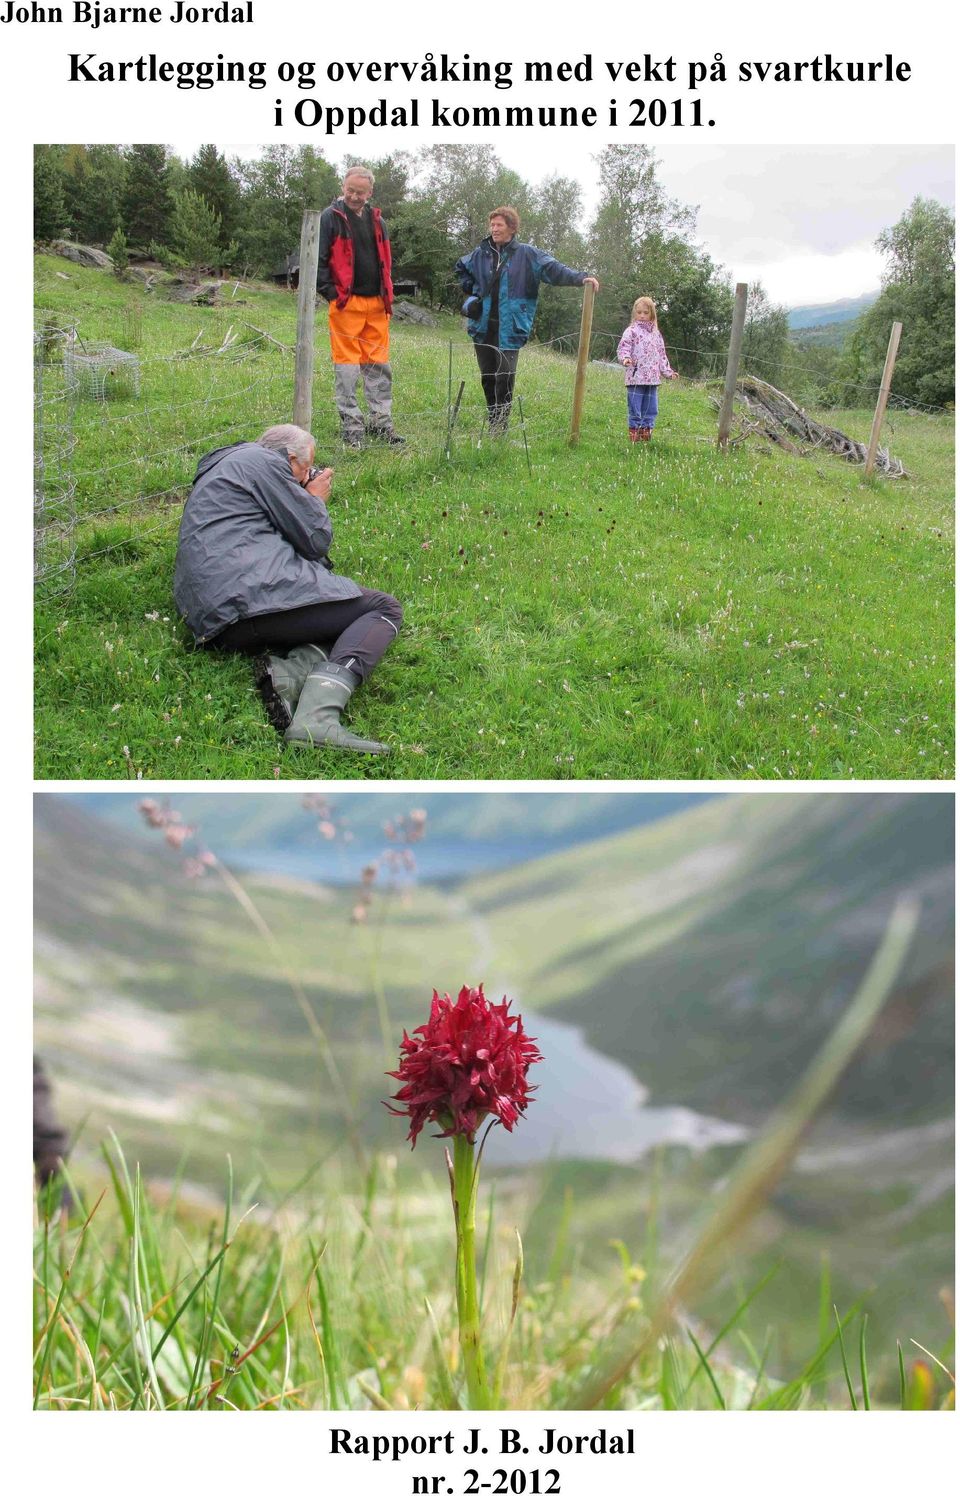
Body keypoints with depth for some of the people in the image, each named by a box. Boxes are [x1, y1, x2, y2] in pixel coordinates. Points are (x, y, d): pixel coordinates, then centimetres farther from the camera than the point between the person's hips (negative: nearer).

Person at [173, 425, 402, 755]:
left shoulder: (219, 470, 32)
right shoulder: (261, 460, 4)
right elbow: (315, 539, 0)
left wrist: (307, 498, 31)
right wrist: (316, 499, 20)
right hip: (258, 591, -9)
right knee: (384, 609, -4)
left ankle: (286, 672, -16)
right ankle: (317, 716, -30)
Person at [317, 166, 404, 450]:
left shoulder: (377, 220, 17)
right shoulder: (330, 217, 0)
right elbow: (317, 259, -2)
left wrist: (388, 295, 17)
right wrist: (330, 292, -9)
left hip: (376, 304, 6)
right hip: (346, 304, -6)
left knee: (379, 365, 8)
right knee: (347, 366, -4)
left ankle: (381, 422, 16)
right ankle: (350, 426, 1)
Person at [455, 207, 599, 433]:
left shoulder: (527, 254, 0)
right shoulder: (480, 254, 11)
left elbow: (554, 269, -10)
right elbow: (460, 268, 31)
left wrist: (580, 277, -25)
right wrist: (471, 291, 17)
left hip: (509, 330, -4)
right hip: (482, 327, 4)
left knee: (505, 377, -11)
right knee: (487, 378, 8)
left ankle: (500, 427, -3)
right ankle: (493, 424, 20)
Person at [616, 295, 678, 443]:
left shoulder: (656, 333, 16)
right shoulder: (632, 331, -1)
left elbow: (661, 354, 21)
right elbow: (623, 347, -9)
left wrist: (668, 372, 20)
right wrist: (625, 358, -30)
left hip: (652, 378, 5)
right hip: (636, 377, -5)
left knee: (651, 409, 8)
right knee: (635, 409, -3)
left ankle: (646, 432, 16)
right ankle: (634, 434, 3)